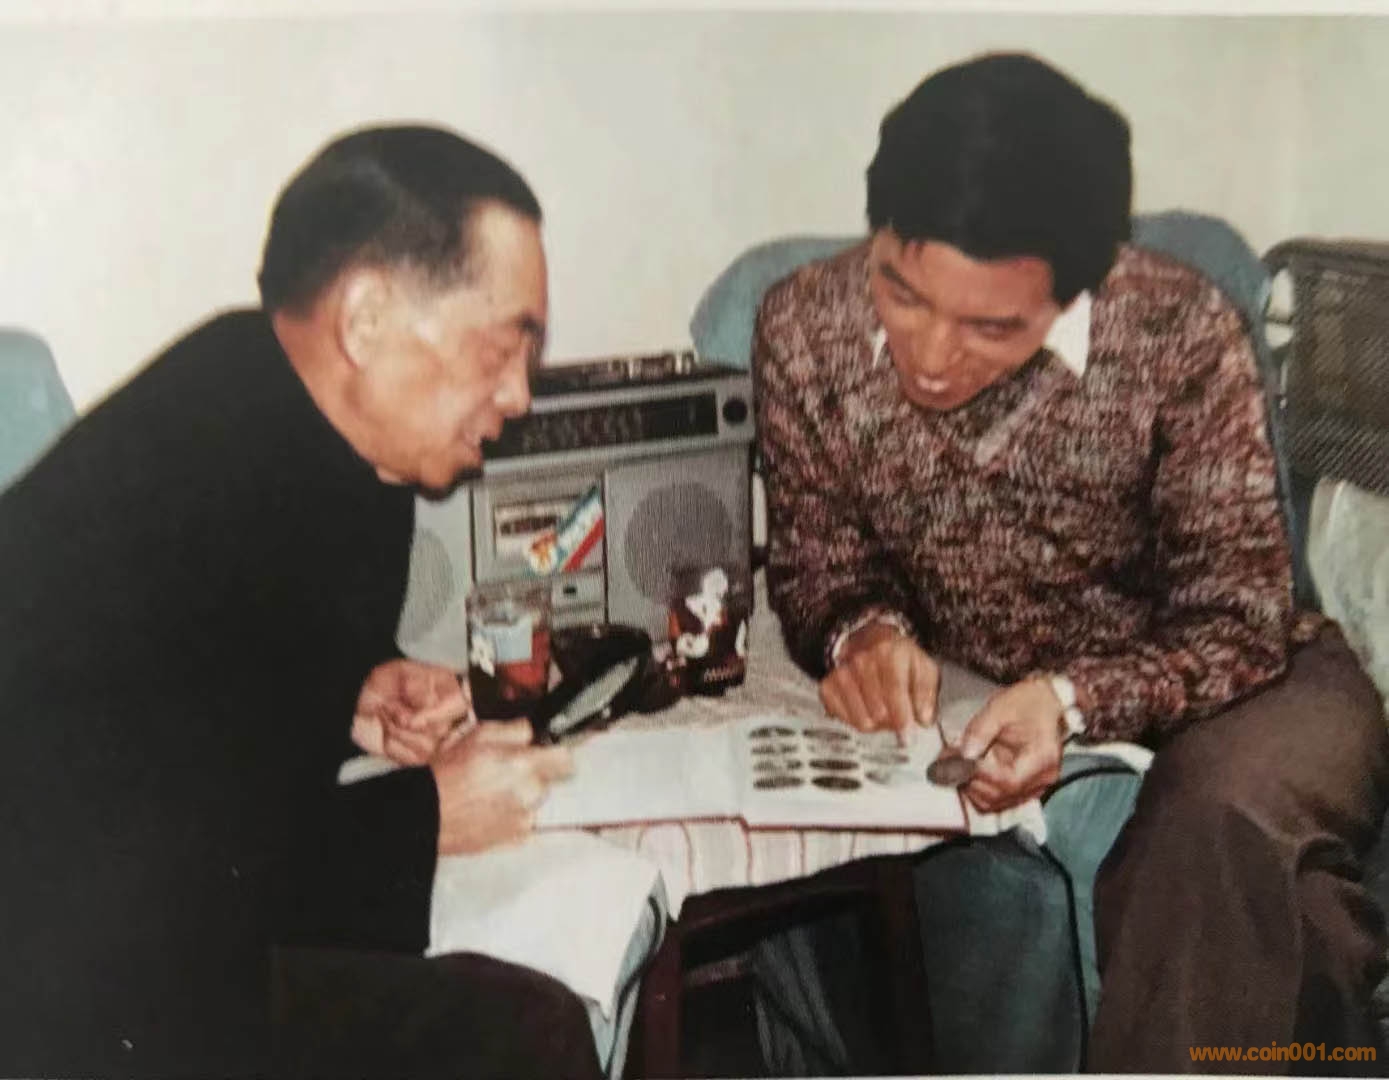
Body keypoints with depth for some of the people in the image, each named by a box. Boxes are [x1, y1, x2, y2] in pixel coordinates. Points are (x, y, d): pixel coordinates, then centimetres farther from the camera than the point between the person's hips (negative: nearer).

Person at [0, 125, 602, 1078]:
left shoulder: (297, 423, 0)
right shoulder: (172, 500, -28)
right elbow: (140, 901, -25)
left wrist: (352, 696, -1)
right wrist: (426, 817, -14)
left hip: (175, 922, 9)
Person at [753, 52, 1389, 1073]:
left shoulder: (1182, 334, -21)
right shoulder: (802, 330, -13)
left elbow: (1238, 625, -16)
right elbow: (814, 556, 1)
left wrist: (1076, 700, -36)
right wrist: (863, 628, -23)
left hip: (1227, 685, -2)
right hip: (973, 711, 3)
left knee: (1222, 816, -35)